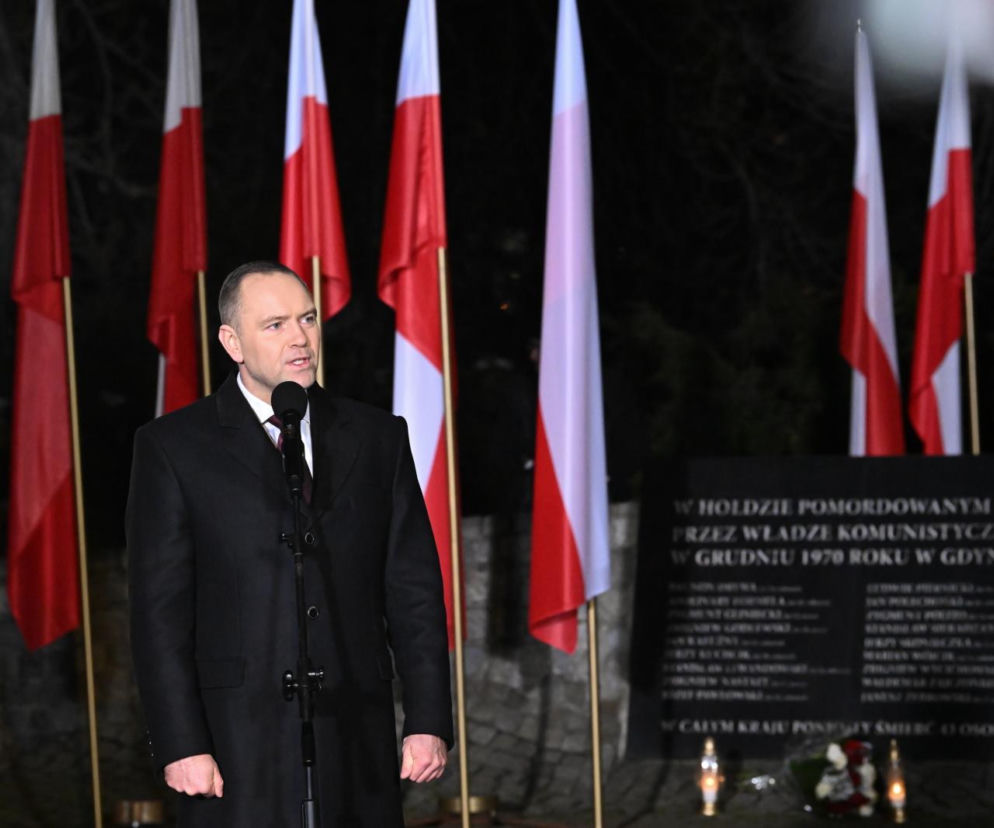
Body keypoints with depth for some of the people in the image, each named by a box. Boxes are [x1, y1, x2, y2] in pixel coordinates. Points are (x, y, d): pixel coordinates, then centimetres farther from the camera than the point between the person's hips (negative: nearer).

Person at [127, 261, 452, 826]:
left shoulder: (378, 437, 12)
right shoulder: (175, 447, 3)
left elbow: (414, 589, 10)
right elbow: (160, 608, -1)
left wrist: (429, 722, 2)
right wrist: (182, 745, -9)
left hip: (357, 746, 3)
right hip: (238, 746, -3)